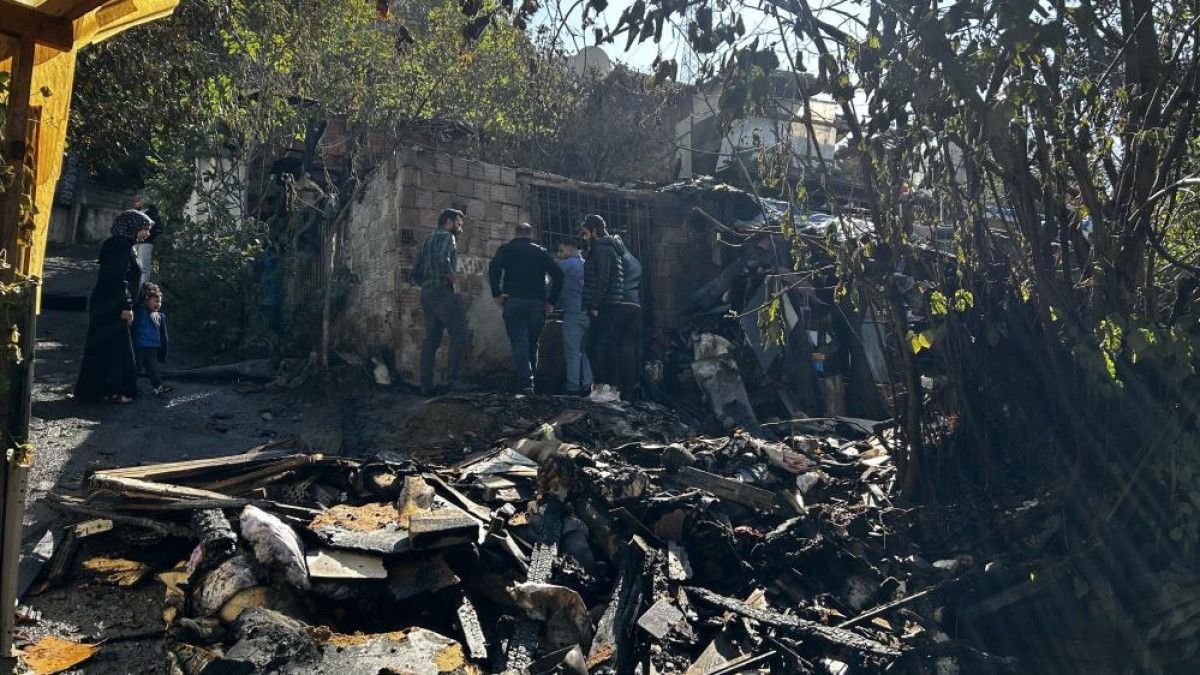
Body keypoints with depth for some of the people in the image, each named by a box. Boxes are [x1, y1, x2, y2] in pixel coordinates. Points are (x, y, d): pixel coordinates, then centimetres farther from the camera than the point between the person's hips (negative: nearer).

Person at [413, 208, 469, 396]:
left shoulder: (427, 241, 24)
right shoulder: (446, 237, -3)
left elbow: (416, 273, 23)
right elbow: (443, 260, -24)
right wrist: (454, 278, -13)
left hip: (426, 294, 9)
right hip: (443, 293, -9)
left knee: (431, 340, 7)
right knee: (459, 336, -7)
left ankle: (426, 386, 4)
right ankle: (452, 379, -13)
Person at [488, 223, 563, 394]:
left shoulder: (506, 249, 10)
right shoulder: (541, 252, 14)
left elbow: (493, 269, -9)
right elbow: (558, 275, 4)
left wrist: (497, 294, -4)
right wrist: (552, 301, 6)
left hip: (513, 301, -2)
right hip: (537, 303, 2)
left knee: (519, 343, -4)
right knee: (532, 343, 14)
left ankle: (525, 382, -15)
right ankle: (531, 377, 16)